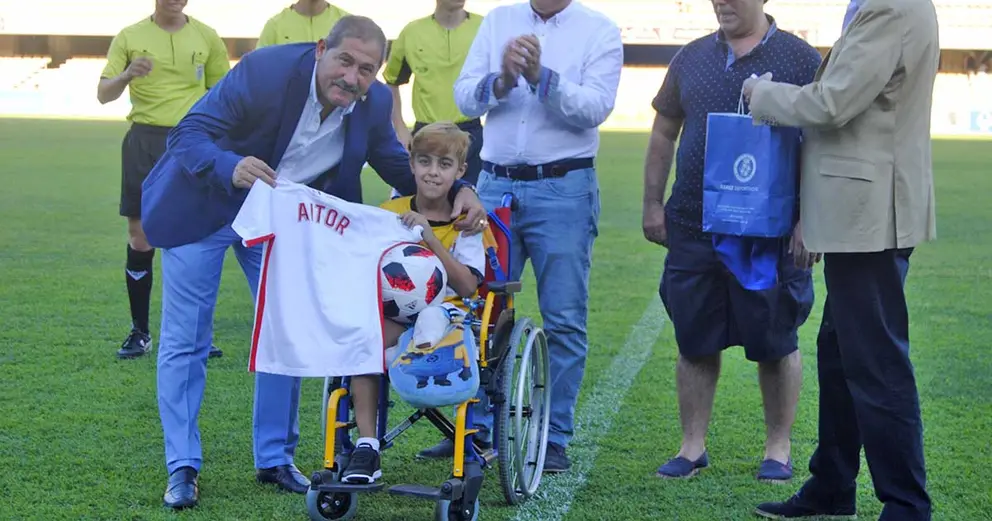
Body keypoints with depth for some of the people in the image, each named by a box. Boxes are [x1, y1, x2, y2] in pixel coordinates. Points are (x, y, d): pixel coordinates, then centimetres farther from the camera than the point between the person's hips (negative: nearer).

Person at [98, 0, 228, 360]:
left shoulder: (206, 37, 7)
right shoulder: (130, 37, 4)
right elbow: (103, 94, 1)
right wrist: (128, 74, -20)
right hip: (145, 141, 0)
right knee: (140, 239, 2)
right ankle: (140, 332, 12)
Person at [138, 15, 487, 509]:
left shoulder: (374, 103, -15)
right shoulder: (265, 70, -31)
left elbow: (397, 163, 2)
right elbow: (188, 132, -30)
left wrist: (458, 188, -16)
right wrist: (231, 168, -51)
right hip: (204, 207, -4)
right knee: (184, 342, -1)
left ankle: (275, 459, 20)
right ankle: (182, 468, 9)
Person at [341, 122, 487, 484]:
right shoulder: (389, 213, 12)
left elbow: (468, 286, -9)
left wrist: (430, 237, -15)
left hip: (448, 312, -1)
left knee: (430, 318, -38)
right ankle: (366, 447, -32)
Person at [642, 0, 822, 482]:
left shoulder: (801, 59, -2)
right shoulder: (691, 58, 11)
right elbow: (663, 135, 16)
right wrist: (652, 204, 10)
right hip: (693, 227, 4)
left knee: (776, 345, 5)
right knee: (694, 342, 8)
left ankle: (777, 449, 18)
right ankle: (692, 447, 19)